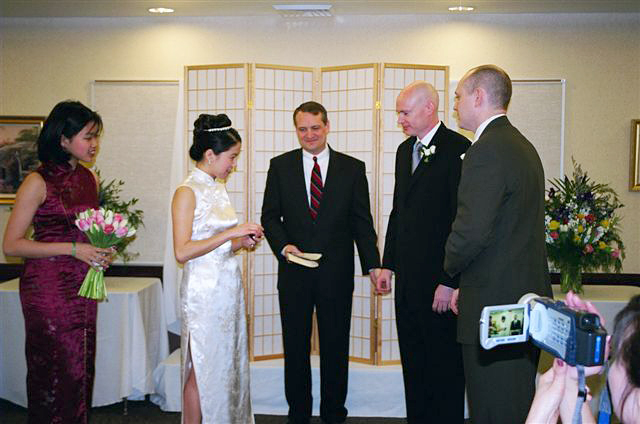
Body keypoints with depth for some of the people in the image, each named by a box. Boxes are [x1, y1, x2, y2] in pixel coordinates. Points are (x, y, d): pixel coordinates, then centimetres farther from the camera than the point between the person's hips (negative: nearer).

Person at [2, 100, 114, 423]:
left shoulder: (90, 178, 10)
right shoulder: (38, 182, -10)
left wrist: (103, 252, 4)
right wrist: (73, 249, -17)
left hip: (83, 287, 6)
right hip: (48, 287, -6)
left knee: (81, 368, 8)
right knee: (55, 370, -1)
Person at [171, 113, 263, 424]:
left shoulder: (218, 188, 12)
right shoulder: (187, 192, -12)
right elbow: (182, 252, -19)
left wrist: (242, 242, 2)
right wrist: (230, 234, -20)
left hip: (229, 287, 8)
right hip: (205, 291, -8)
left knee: (228, 363, 13)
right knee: (203, 368, 2)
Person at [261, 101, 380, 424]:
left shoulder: (352, 168, 3)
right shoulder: (280, 166, 4)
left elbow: (362, 221, 2)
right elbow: (270, 215, 4)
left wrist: (373, 264, -6)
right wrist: (283, 245, -14)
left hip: (337, 273, 0)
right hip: (294, 272, 1)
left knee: (335, 347, 10)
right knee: (295, 346, 12)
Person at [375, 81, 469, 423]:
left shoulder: (458, 149, -12)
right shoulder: (405, 150, 14)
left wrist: (450, 281, -19)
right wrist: (388, 264, 15)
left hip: (440, 280, -8)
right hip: (407, 277, 8)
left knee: (444, 363, 4)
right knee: (412, 360, 16)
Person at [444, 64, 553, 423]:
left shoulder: (487, 151, -17)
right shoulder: (524, 147, 15)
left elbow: (472, 230, -25)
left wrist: (450, 269, -4)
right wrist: (468, 282, 16)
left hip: (496, 305, -10)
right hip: (527, 296, 10)